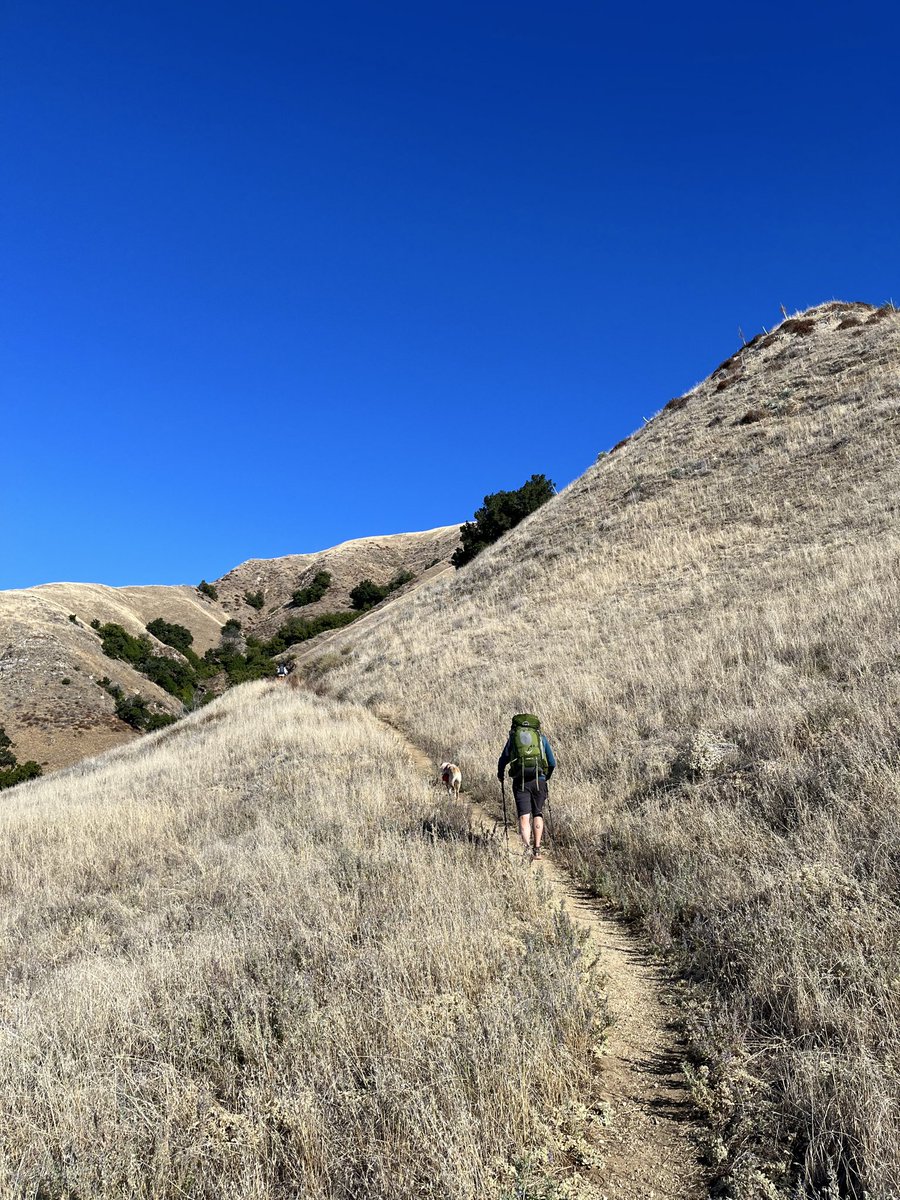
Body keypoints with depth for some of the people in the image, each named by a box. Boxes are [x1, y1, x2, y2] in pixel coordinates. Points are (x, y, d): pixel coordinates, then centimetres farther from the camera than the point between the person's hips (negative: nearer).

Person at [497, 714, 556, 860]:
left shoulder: (512, 737, 13)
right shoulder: (541, 738, 14)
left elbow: (503, 760, 14)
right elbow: (552, 763, 14)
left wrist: (500, 776, 32)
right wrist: (546, 777, 32)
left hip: (520, 782, -1)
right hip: (539, 781, 1)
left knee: (524, 816, 0)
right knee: (538, 814, 15)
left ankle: (527, 845, -21)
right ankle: (537, 849, 8)